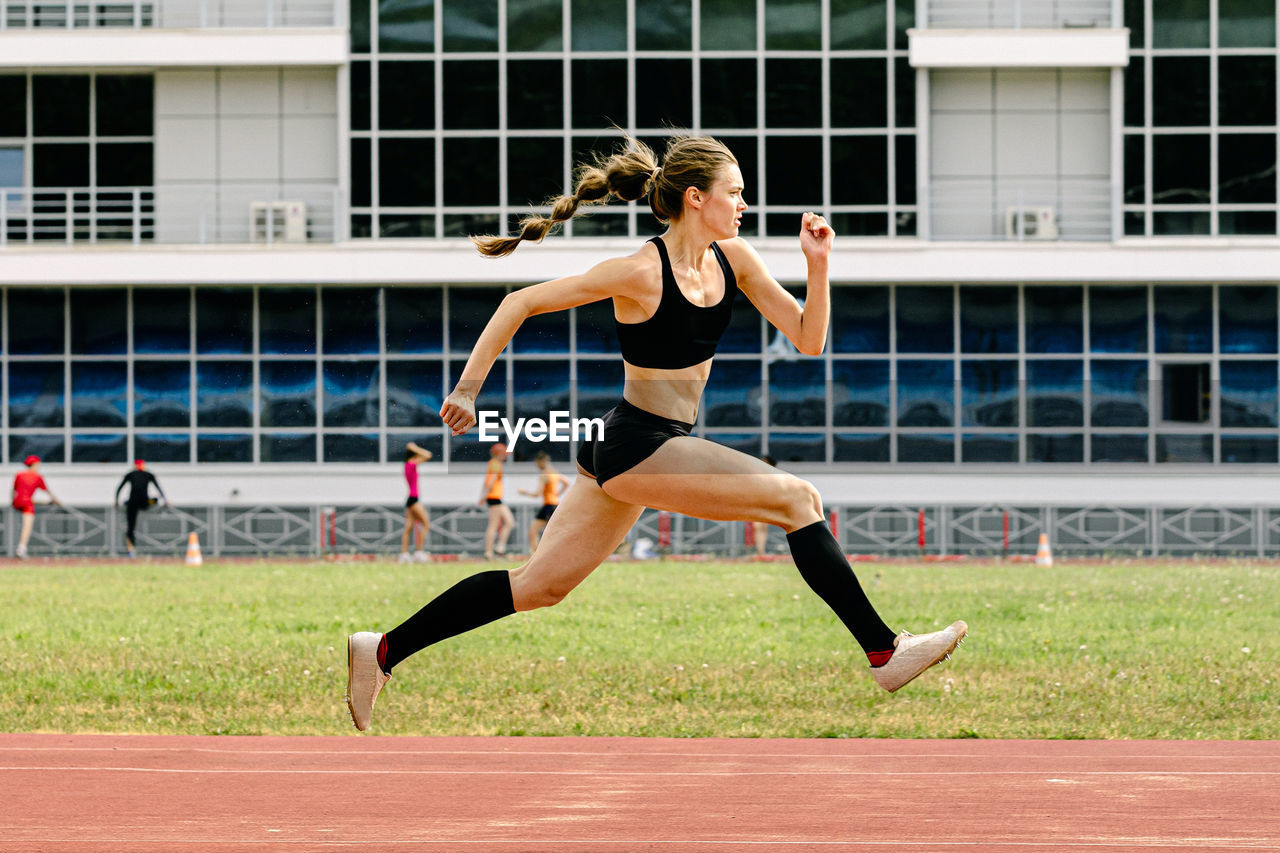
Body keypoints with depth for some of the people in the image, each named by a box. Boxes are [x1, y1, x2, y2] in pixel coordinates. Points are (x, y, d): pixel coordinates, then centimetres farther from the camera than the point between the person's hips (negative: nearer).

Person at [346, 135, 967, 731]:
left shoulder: (732, 260, 3)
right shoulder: (642, 272, -18)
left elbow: (808, 340, 5)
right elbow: (521, 302, -12)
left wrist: (818, 265, -10)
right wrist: (467, 388, -12)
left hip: (661, 446, 8)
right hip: (639, 444, -8)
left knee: (539, 586, 12)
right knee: (796, 498, -14)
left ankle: (384, 651, 18)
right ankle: (884, 653, -11)